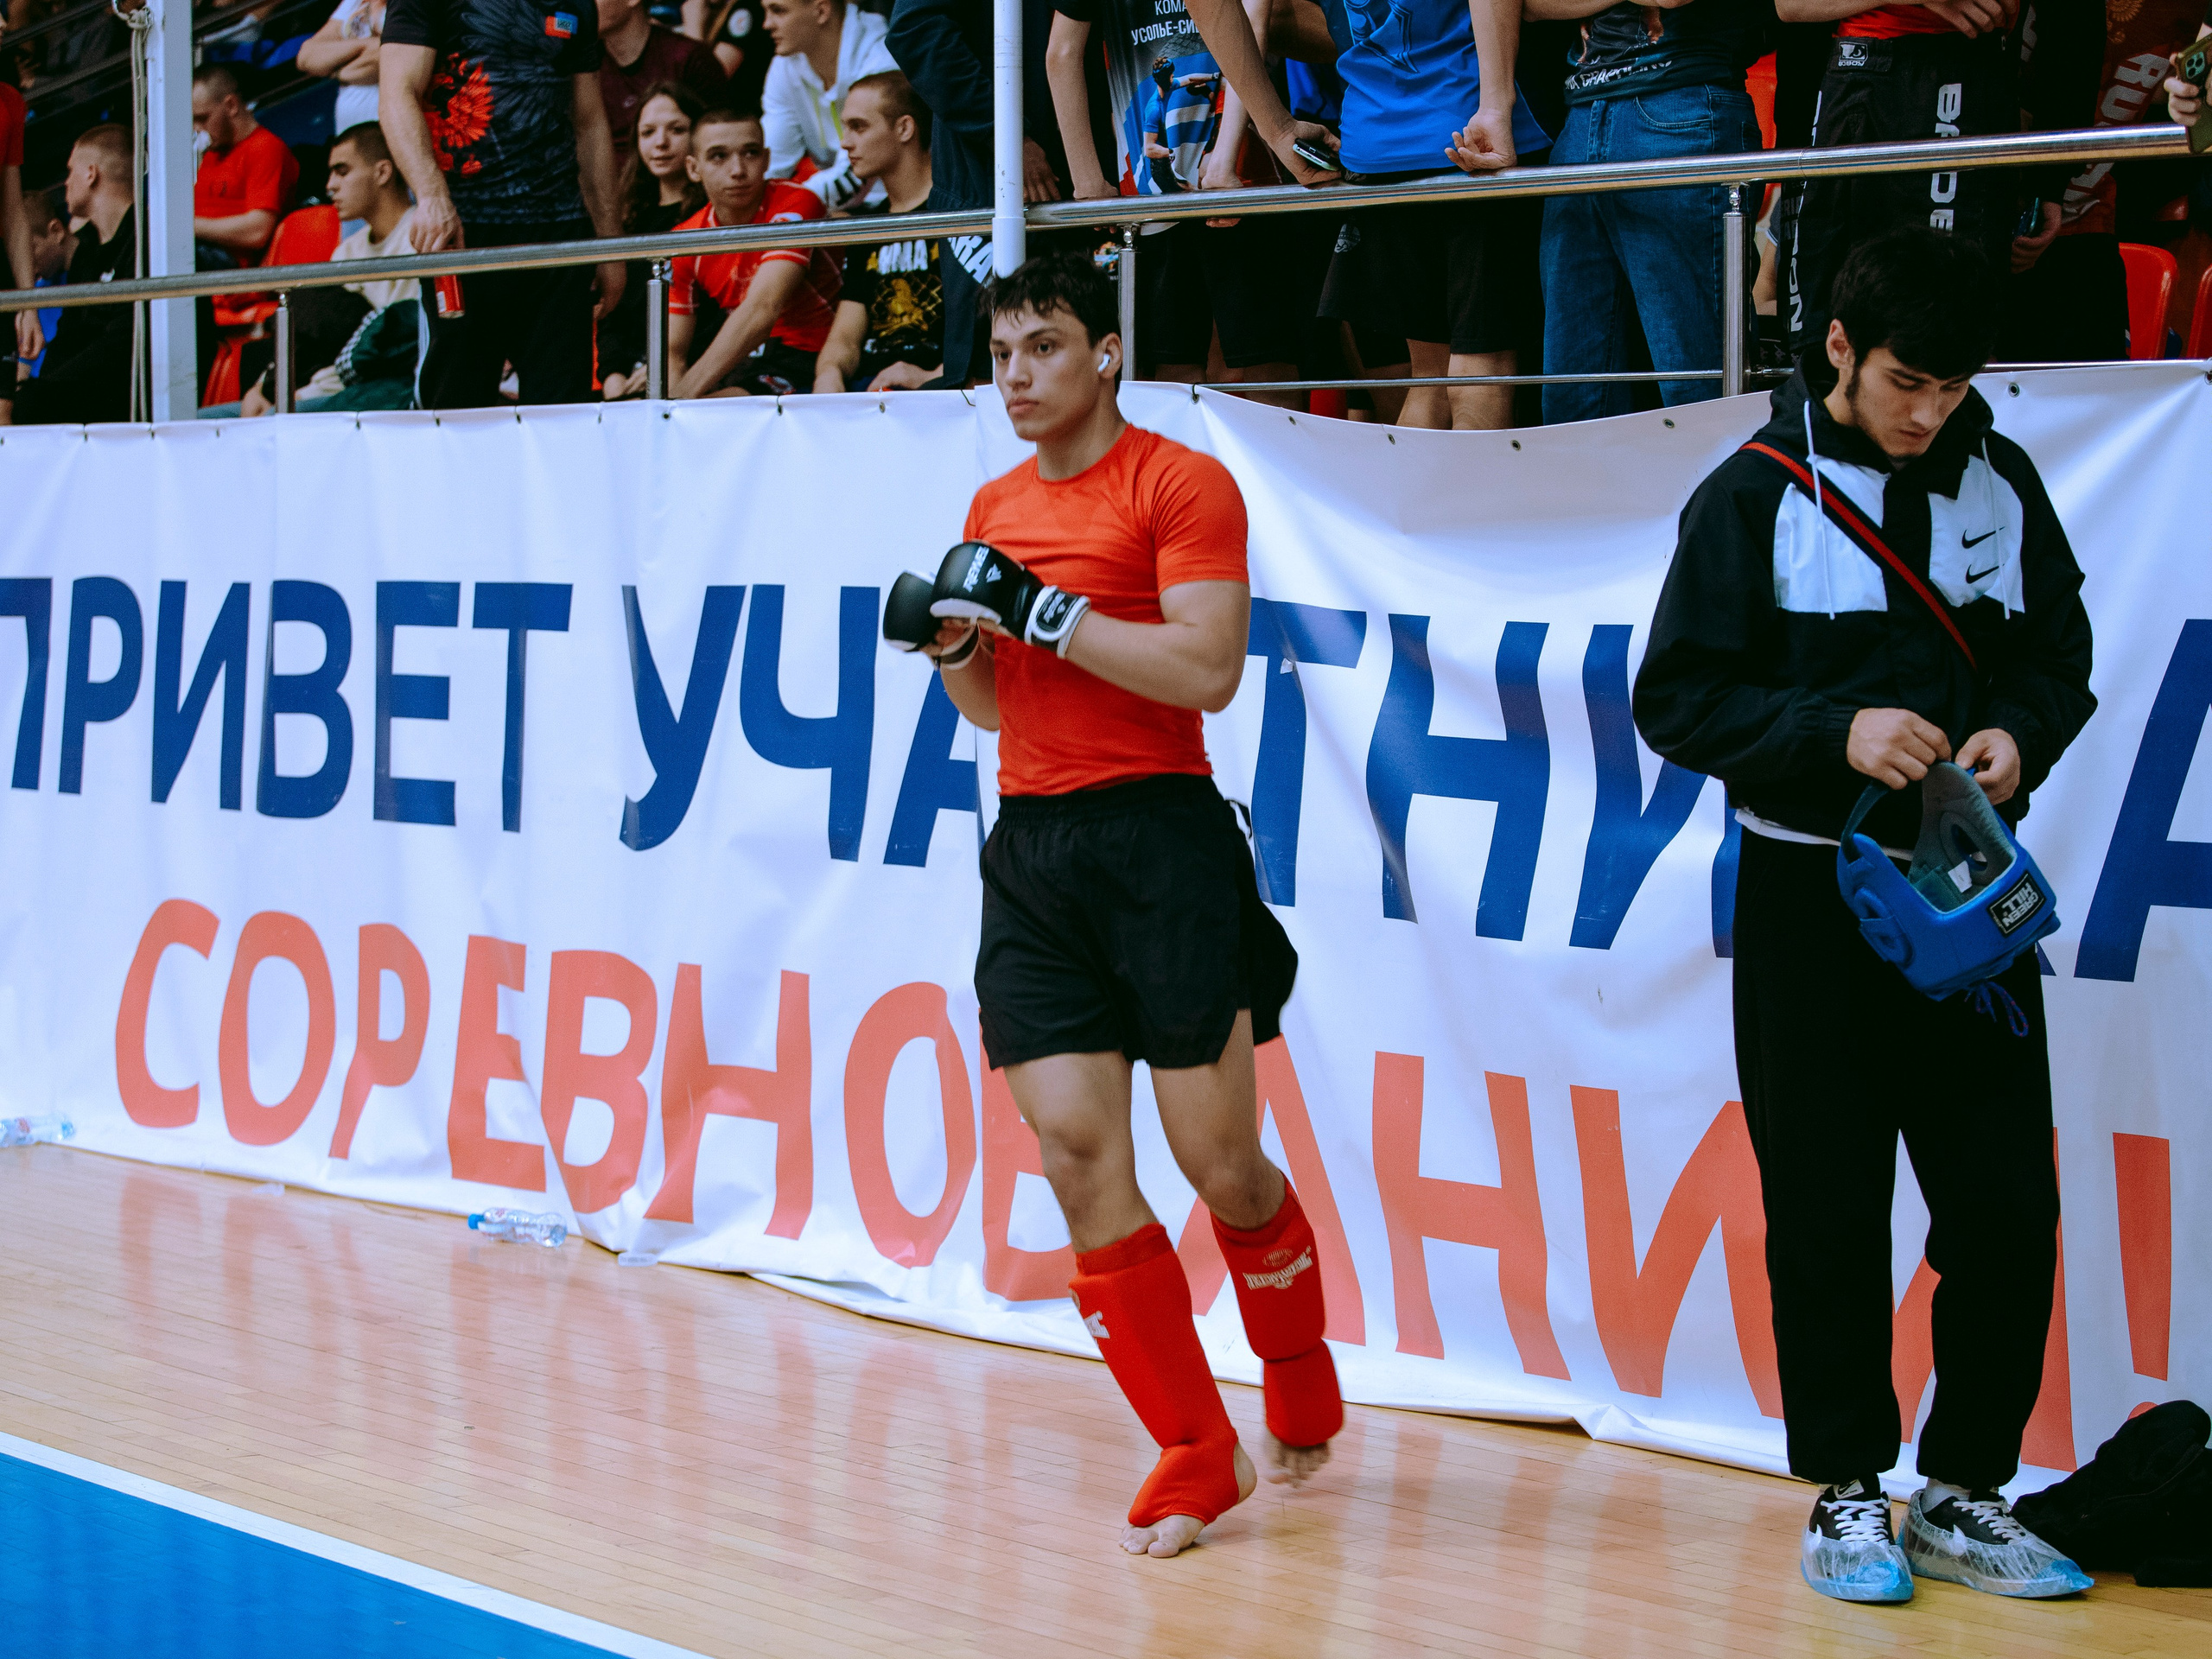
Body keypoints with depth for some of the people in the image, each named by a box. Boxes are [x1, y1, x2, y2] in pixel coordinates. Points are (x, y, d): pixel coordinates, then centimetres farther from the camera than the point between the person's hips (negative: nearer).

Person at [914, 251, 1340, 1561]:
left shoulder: (1180, 482, -5)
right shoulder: (996, 509, 17)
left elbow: (1207, 669, -16)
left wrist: (1040, 608, -16)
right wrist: (956, 643, 4)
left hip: (1159, 839, -6)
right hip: (1031, 850, 6)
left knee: (1221, 1163, 0)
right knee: (1082, 1162, -2)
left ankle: (1305, 1399, 27)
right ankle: (1199, 1457, 6)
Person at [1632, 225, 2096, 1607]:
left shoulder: (2000, 482, 5)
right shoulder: (1757, 495, -6)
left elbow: (2058, 652, 14)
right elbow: (1679, 700, -7)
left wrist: (2020, 732, -8)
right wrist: (1836, 732, -21)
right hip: (1814, 896, -3)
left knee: (2009, 1207, 1)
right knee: (1828, 1216, 3)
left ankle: (1964, 1493, 16)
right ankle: (1848, 1495, 17)